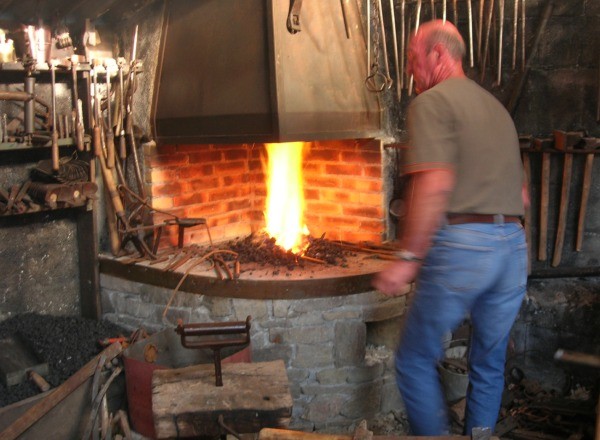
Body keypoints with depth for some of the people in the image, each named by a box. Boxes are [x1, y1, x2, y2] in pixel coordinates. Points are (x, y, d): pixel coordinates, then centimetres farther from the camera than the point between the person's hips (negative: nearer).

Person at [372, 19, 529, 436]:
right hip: (514, 248, 8)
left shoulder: (432, 102, -4)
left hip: (460, 247, -8)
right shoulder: (498, 108, 20)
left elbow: (435, 185, -19)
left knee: (417, 359, 8)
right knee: (489, 365, 19)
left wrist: (409, 257, -17)